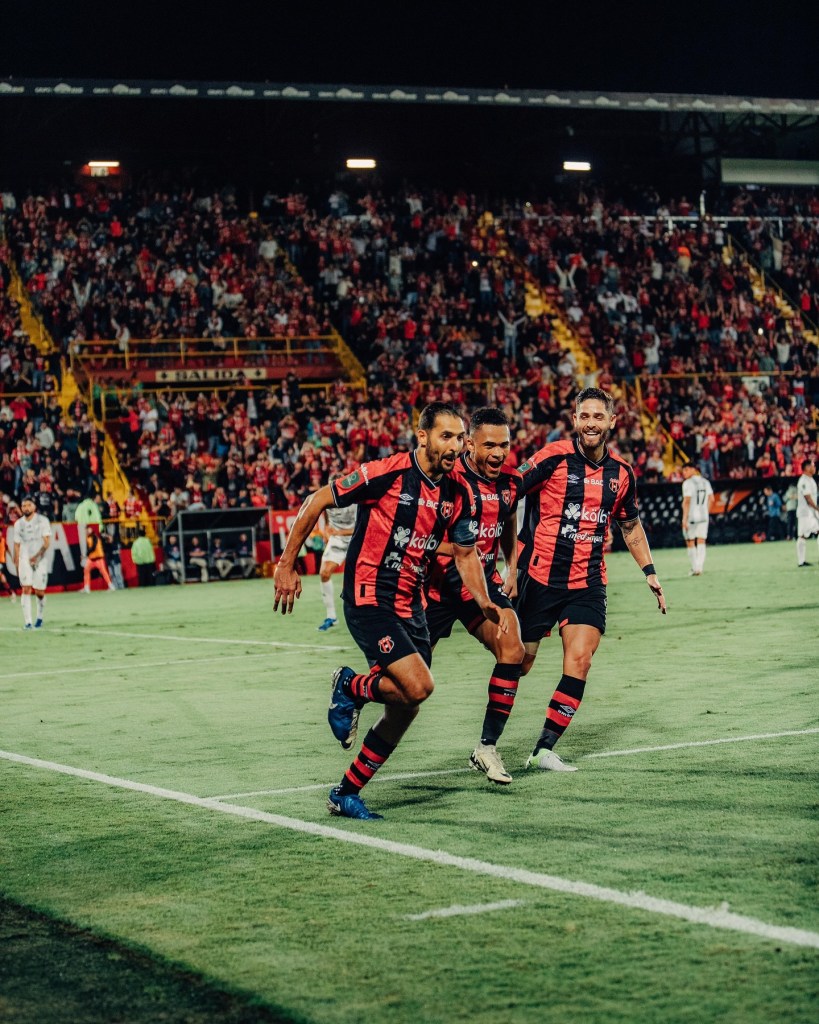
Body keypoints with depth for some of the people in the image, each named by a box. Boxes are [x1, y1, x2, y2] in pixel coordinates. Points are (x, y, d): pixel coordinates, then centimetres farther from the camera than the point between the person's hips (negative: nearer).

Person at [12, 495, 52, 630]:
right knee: (26, 589, -12)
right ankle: (27, 622, -16)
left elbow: (47, 541, -9)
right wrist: (16, 564, 11)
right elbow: (17, 545, 13)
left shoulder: (43, 521, -2)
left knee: (39, 592, 4)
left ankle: (40, 618, 28)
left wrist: (37, 555, -22)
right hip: (24, 560, 1)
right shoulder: (18, 524, 8)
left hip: (39, 560, -1)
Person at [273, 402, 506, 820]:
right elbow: (317, 500, -10)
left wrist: (483, 602, -1)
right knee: (418, 686, -22)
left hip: (410, 605, 7)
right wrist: (287, 564, -9)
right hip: (368, 598, -7)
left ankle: (346, 794, 20)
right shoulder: (388, 472, -16)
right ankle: (351, 687, 9)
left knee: (405, 708, 6)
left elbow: (465, 553, 17)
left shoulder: (457, 495, 4)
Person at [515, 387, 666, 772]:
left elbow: (630, 524, 23)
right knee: (520, 661, 4)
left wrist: (649, 571, 20)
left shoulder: (621, 473, 6)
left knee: (579, 660, -11)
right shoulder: (553, 458, -10)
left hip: (588, 582, 4)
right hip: (540, 576, -4)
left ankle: (544, 750, -2)